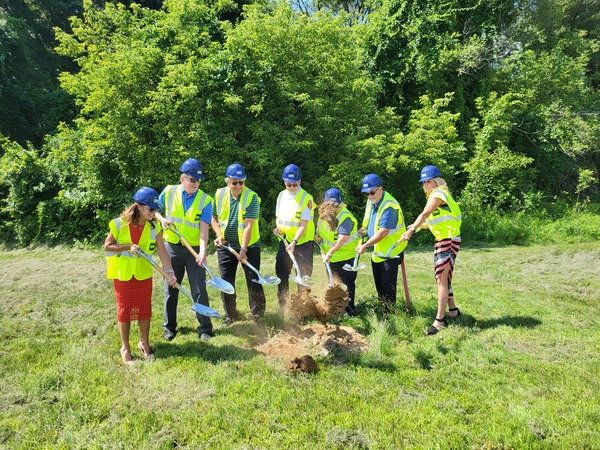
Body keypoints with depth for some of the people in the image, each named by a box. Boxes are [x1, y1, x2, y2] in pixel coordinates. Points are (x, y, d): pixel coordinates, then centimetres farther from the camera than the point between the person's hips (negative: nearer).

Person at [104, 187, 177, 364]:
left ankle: (144, 342, 30)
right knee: (125, 310, 7)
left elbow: (162, 250, -9)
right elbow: (107, 246, -9)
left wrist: (170, 272, -17)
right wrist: (128, 247, -24)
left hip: (144, 274, 3)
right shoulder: (120, 224, -17)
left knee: (145, 308, 11)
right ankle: (125, 348, 21)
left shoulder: (154, 226, -9)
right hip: (123, 274, -2)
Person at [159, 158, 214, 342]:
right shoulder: (169, 192, -3)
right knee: (171, 289, 11)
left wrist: (202, 252, -29)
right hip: (172, 248, 2)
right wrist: (163, 219, -11)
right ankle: (169, 328, 26)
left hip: (194, 250, -2)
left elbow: (204, 229, -16)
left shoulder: (205, 200, -9)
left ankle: (205, 329, 13)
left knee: (199, 290, 0)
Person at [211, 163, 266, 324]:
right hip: (225, 246, 4)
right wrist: (219, 235, -8)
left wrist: (243, 249, -27)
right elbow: (214, 218, 9)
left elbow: (249, 225, -22)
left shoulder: (251, 197, -15)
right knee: (226, 282, 9)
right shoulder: (219, 194, -2)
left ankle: (258, 314, 18)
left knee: (254, 281, 2)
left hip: (249, 246, -3)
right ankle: (230, 315, 24)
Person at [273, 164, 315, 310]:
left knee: (303, 276, 1)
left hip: (303, 243, -5)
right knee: (281, 273, 8)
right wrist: (278, 227, -6)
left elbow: (303, 225, -16)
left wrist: (294, 242, -25)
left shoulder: (306, 198, -13)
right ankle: (283, 306, 20)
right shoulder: (282, 195, 5)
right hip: (285, 241, 5)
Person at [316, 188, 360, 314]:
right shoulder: (323, 214, 2)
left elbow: (342, 238, -36)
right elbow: (320, 231, 19)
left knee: (347, 283, 0)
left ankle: (349, 311, 11)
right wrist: (318, 236, -3)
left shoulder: (345, 217, -24)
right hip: (330, 257, 8)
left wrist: (330, 253, -41)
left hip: (346, 257, -8)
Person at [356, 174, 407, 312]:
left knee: (388, 286, -4)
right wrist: (364, 230, 5)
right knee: (379, 284, 18)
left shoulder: (389, 206, -25)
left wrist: (366, 245, -27)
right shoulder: (371, 202, 6)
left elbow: (383, 232, -30)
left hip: (390, 252, -9)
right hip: (377, 251, 9)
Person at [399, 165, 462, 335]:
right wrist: (416, 226, 12)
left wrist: (411, 230, -39)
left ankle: (439, 320, -10)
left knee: (441, 279, -12)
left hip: (448, 240, -10)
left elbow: (424, 214, -29)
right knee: (444, 278, 18)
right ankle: (453, 310, 33)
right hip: (441, 240, 10)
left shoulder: (438, 195, -13)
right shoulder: (437, 195, 16)